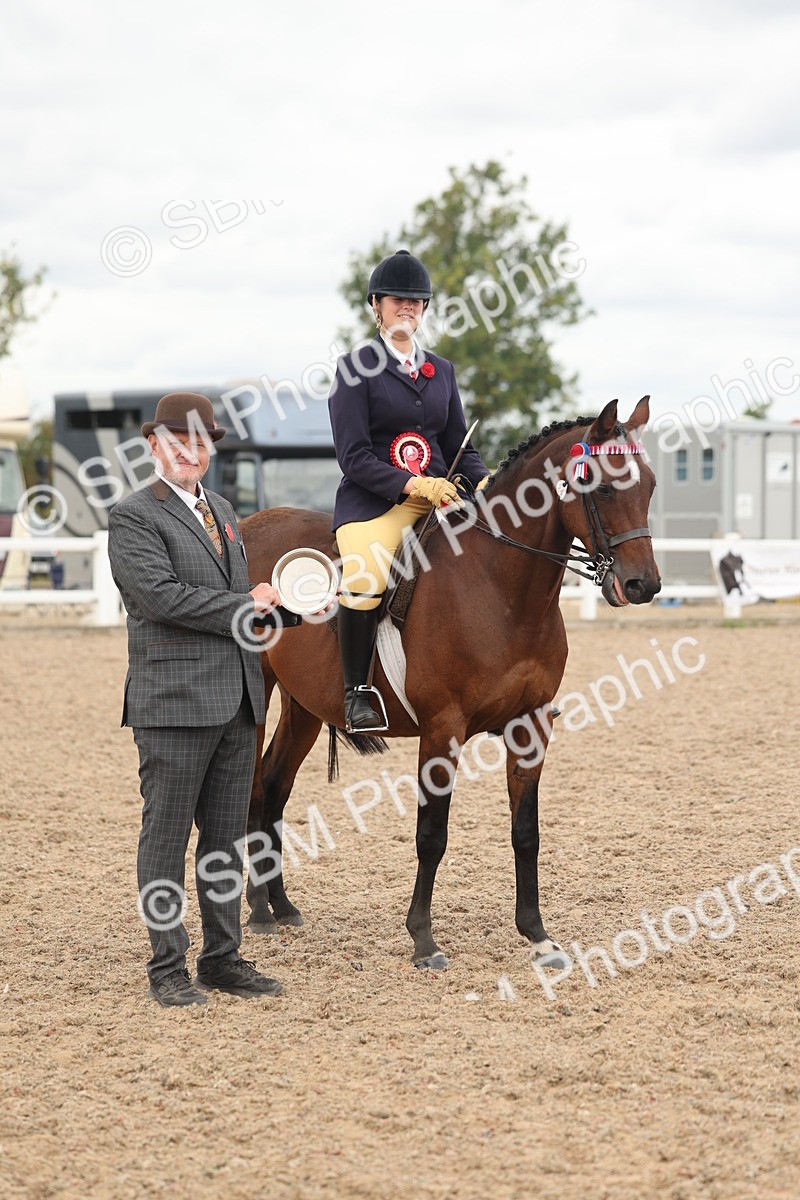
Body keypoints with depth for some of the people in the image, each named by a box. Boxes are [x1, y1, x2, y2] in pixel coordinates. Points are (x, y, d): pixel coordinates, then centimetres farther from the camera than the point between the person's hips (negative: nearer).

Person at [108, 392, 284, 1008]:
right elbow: (163, 595, -19)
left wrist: (264, 601, 0)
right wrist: (245, 607, -12)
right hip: (174, 701, -8)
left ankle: (223, 958, 19)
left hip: (237, 701, 8)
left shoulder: (222, 510, 18)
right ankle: (168, 969, 5)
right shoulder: (133, 516, -7)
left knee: (227, 837, 11)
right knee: (166, 837, -1)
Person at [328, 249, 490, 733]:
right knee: (365, 580, -34)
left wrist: (485, 481, -5)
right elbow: (355, 457, -6)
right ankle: (357, 691, -16)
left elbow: (460, 448, 17)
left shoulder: (442, 371, 18)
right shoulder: (356, 369, 2)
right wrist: (414, 485, -19)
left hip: (440, 495, 5)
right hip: (373, 501, -5)